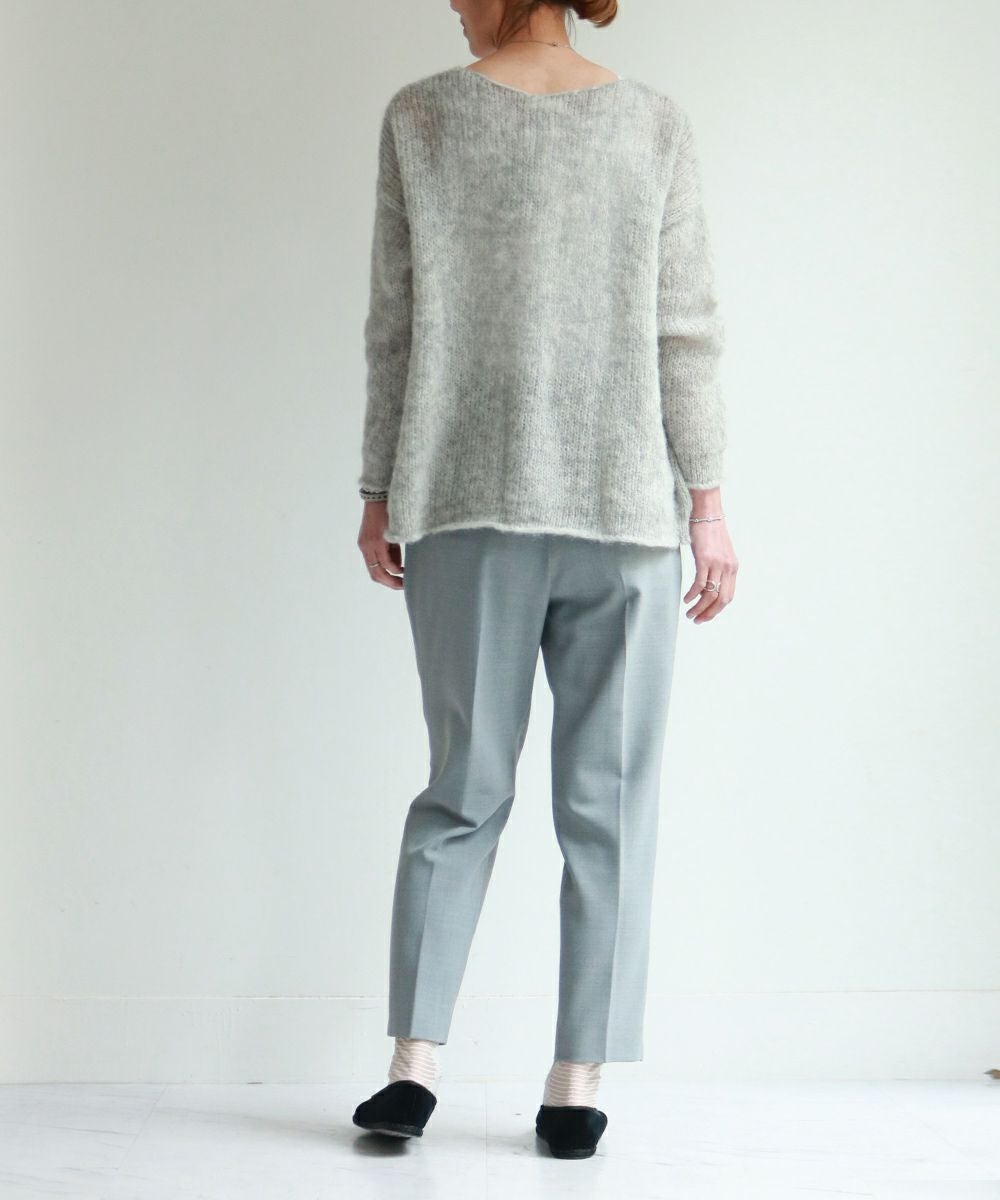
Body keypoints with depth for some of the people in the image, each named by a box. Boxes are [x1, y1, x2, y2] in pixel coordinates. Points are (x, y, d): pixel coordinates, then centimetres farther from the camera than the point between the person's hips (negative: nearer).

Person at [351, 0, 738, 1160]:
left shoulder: (421, 116, 2)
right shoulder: (657, 123, 3)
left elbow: (396, 326, 1)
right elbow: (686, 331, -1)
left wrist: (379, 491, 8)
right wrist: (707, 500, 3)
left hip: (467, 502, 1)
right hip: (624, 503, 0)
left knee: (462, 787, 11)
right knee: (607, 801, 6)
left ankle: (413, 1063, 7)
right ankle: (577, 1086, 8)